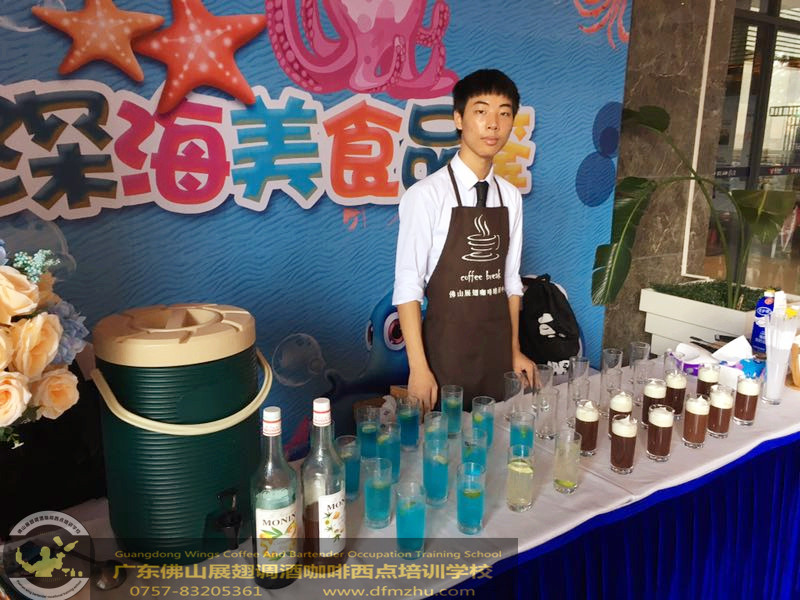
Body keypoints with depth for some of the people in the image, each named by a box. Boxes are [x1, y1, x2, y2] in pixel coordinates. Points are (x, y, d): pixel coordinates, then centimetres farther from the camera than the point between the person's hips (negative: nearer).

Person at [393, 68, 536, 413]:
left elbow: (510, 279, 10)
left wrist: (515, 351, 11)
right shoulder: (427, 195, -15)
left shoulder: (510, 197, 3)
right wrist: (418, 368, -15)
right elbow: (407, 286, -14)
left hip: (498, 353, 5)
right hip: (446, 353, -5)